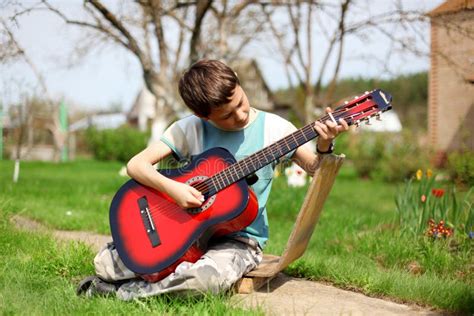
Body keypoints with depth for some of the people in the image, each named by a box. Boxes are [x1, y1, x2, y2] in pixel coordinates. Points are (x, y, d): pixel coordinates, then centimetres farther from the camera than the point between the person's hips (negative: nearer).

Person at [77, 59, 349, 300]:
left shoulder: (273, 128, -5)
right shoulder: (191, 128, -4)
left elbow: (316, 169, 1)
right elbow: (136, 164, -6)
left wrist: (324, 147, -21)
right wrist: (171, 188, -24)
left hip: (240, 238, -1)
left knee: (211, 276, -36)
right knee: (107, 262, -16)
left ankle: (125, 290, -13)